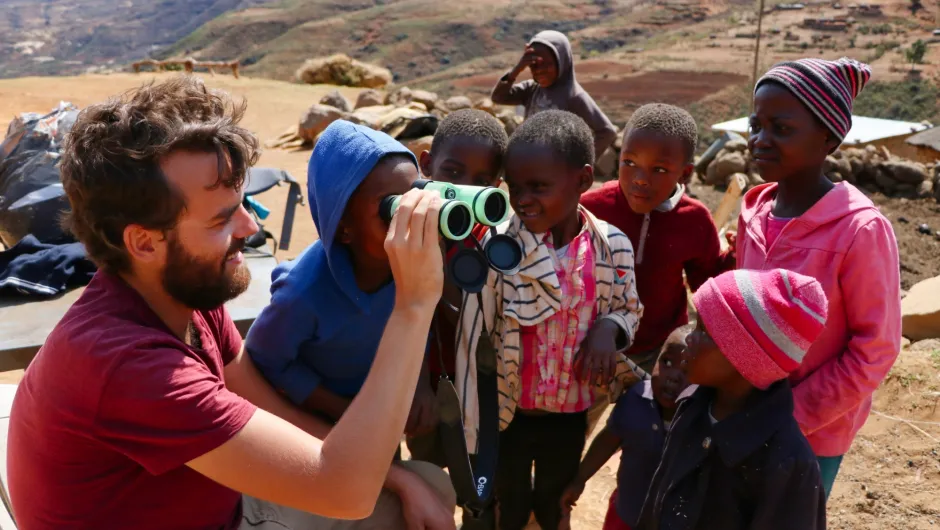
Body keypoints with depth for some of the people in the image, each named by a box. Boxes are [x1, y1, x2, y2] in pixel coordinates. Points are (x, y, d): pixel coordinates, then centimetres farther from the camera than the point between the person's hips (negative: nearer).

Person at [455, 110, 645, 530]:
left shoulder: (612, 247, -12)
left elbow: (629, 310, 4)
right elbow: (472, 333, -24)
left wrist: (609, 328, -17)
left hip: (571, 413, 2)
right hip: (507, 412, -2)